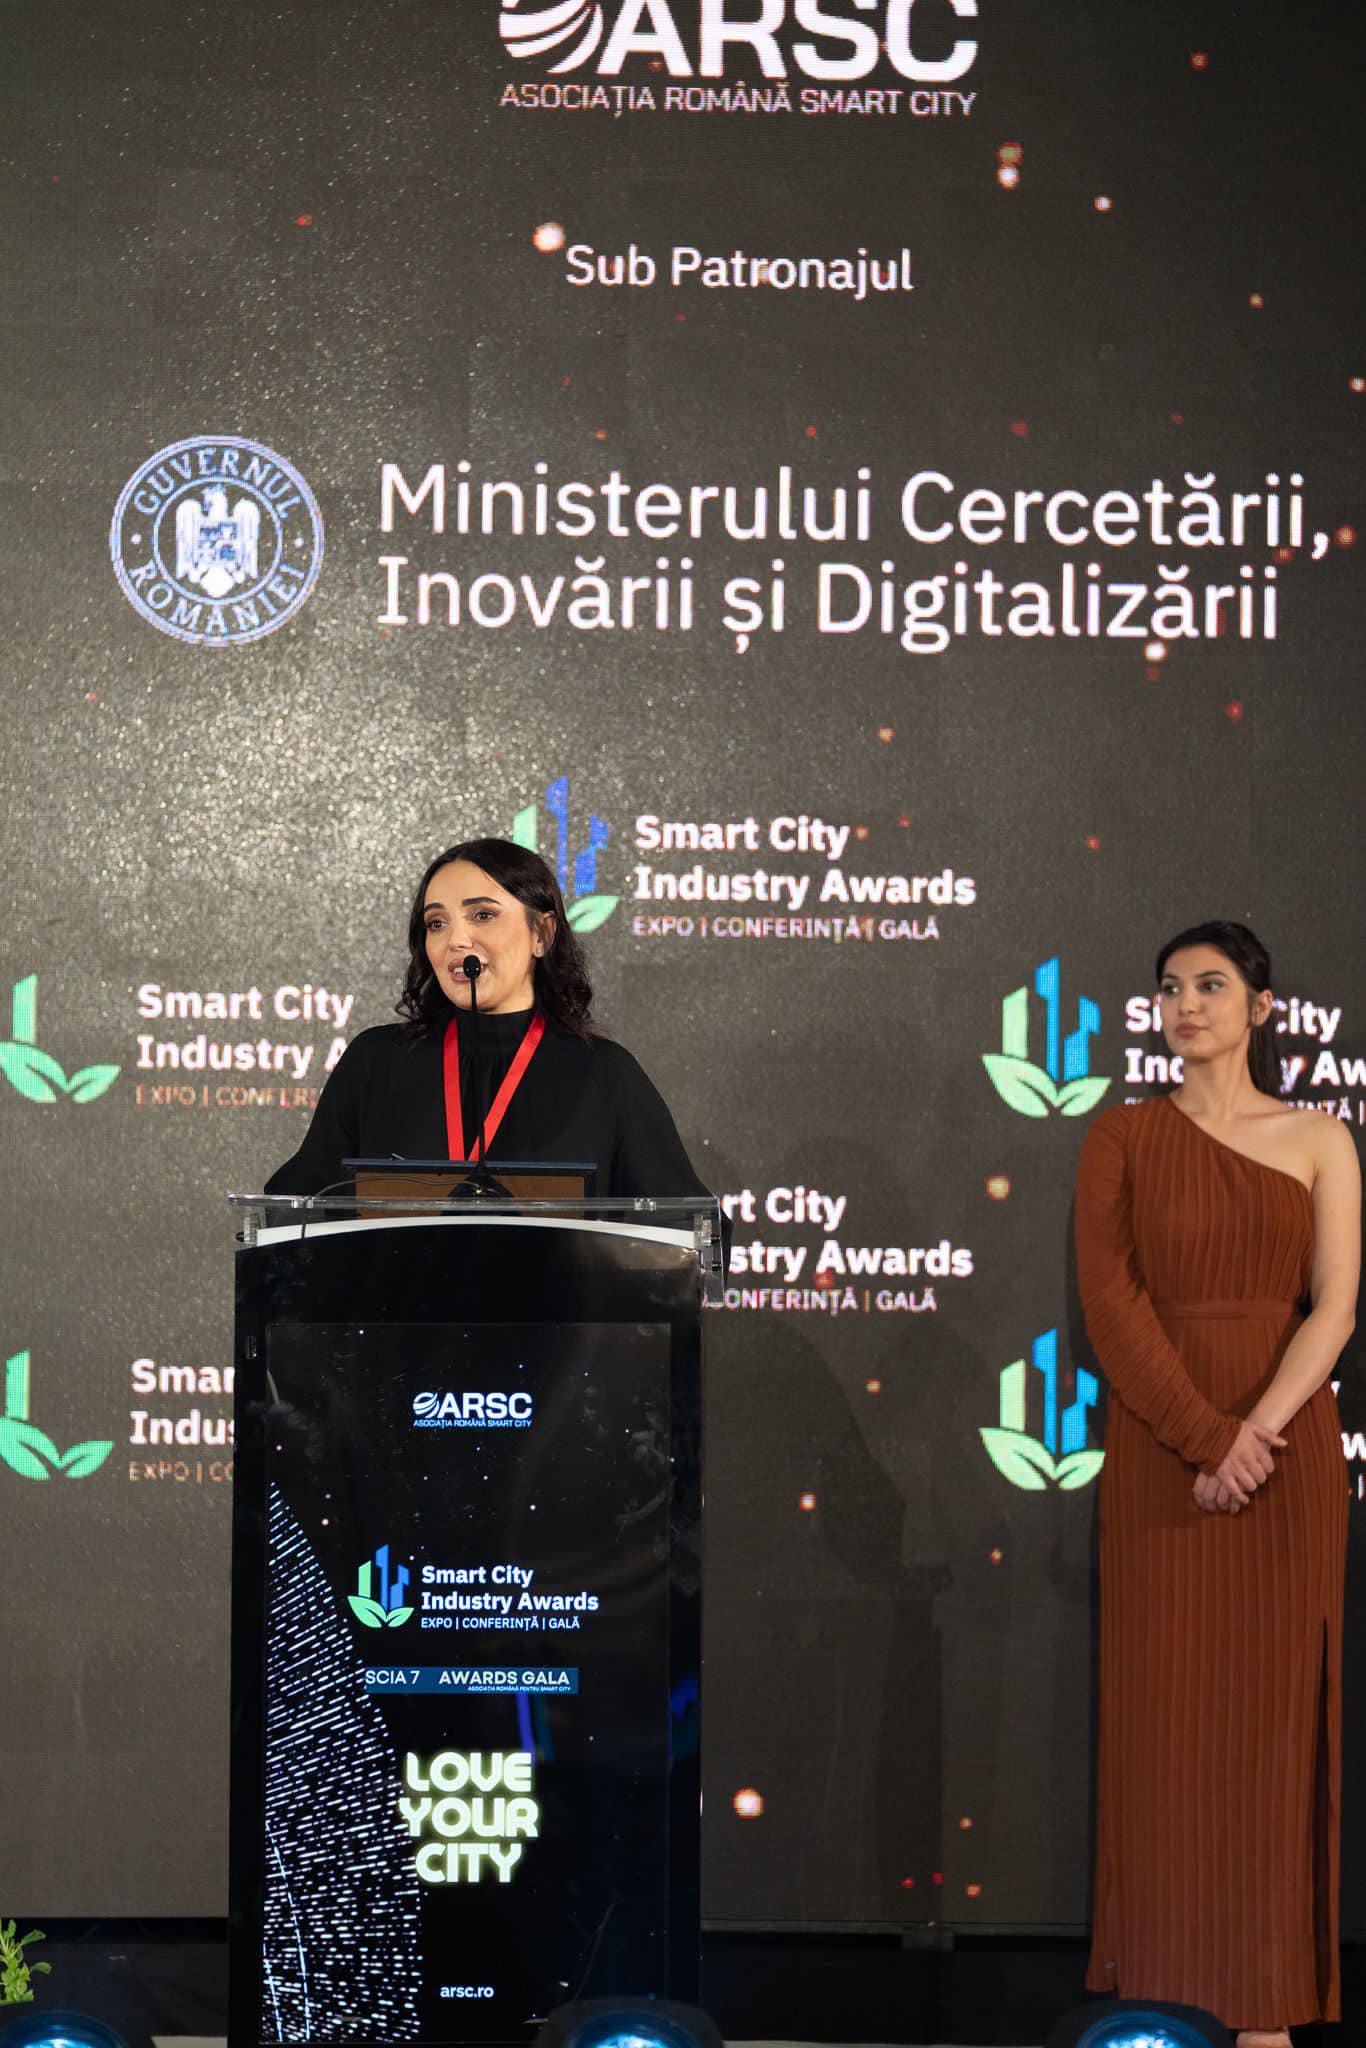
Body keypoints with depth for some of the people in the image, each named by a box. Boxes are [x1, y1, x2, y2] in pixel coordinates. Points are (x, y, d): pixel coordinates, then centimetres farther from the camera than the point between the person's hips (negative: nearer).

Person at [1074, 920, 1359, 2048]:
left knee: (1273, 1702, 1)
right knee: (1165, 1696, 0)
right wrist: (1205, 1436, -14)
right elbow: (1111, 1298, -5)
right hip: (1159, 1447, 0)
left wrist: (1258, 1431, -15)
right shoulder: (1124, 1137, 4)